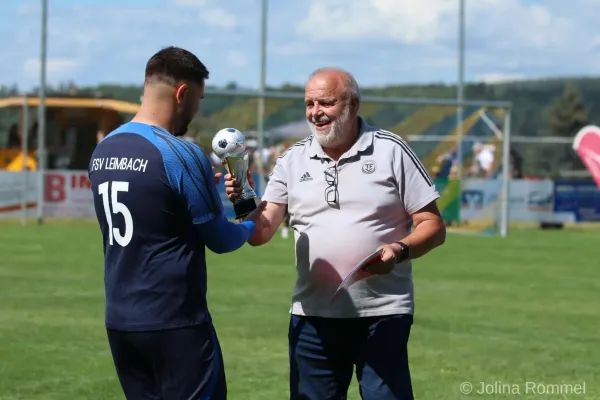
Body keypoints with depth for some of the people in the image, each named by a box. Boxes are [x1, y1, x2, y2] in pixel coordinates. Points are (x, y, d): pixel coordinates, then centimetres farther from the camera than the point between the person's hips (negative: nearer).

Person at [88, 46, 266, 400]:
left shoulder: (103, 150, 7)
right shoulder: (180, 154, -15)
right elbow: (220, 240, -7)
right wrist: (252, 224, 13)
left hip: (119, 320, 7)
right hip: (175, 322, -7)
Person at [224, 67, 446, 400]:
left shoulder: (390, 151, -2)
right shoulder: (293, 160, 7)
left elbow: (433, 226, -1)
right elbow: (261, 233, 1)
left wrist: (400, 250, -21)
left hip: (383, 314, -3)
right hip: (312, 317, 3)